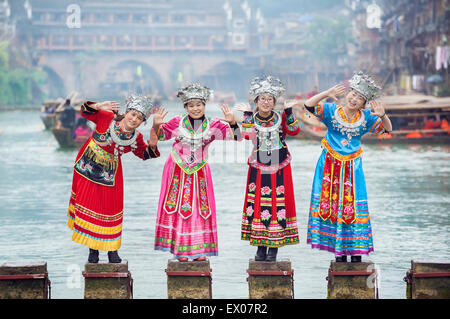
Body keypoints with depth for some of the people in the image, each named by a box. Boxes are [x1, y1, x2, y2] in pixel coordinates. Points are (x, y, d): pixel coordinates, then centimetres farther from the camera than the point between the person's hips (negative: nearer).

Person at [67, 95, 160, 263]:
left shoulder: (136, 138, -10)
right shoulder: (107, 118, -19)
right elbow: (85, 112, -14)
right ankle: (93, 250, 17)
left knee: (111, 207, 2)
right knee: (88, 205, 4)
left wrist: (152, 146, -16)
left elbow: (144, 155, 6)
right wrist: (99, 106, -34)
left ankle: (112, 251, 16)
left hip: (110, 173, 1)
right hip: (87, 166, -1)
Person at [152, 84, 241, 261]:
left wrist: (232, 123, -28)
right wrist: (156, 125, -16)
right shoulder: (178, 123, -5)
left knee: (201, 206, 1)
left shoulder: (212, 125, -4)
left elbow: (235, 136, -9)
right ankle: (180, 250, -1)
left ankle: (199, 249, 6)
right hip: (178, 171, -1)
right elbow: (159, 135, 5)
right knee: (179, 206, -4)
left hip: (199, 172, 1)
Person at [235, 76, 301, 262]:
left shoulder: (281, 117, 3)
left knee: (278, 203, -3)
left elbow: (294, 130, -13)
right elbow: (247, 135, -16)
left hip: (279, 169, -1)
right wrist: (247, 114, -16)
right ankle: (260, 246, 10)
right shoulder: (252, 119, 3)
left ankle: (274, 247, 3)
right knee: (258, 203, 0)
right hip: (258, 169, 1)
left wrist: (289, 111, -18)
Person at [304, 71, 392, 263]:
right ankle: (339, 252, 6)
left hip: (352, 167, 1)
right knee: (330, 203, -2)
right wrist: (327, 94, -32)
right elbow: (309, 105, -16)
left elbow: (387, 129, -2)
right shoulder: (332, 111, -5)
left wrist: (382, 116, -24)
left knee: (352, 206, -3)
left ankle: (356, 251, 1)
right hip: (329, 166, -1)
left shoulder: (366, 118, 0)